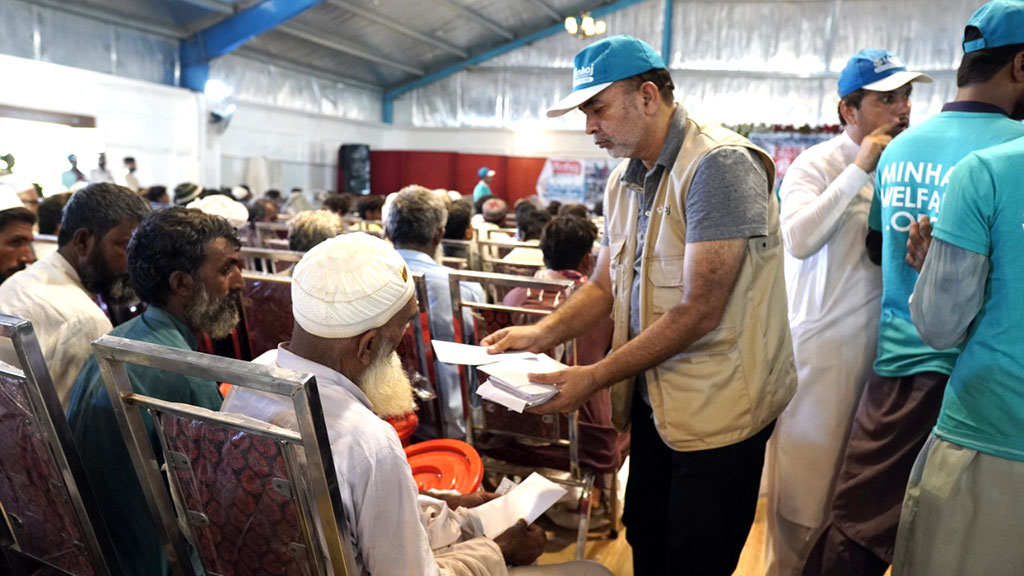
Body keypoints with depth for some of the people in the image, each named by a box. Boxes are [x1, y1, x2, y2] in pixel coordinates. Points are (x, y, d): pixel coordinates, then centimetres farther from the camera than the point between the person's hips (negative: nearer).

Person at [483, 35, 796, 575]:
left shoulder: (718, 164, -20)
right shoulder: (624, 180, 7)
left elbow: (698, 312, -24)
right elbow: (605, 285, 11)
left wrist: (596, 377, -20)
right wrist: (540, 333, -5)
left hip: (717, 408, -7)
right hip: (654, 399, 7)